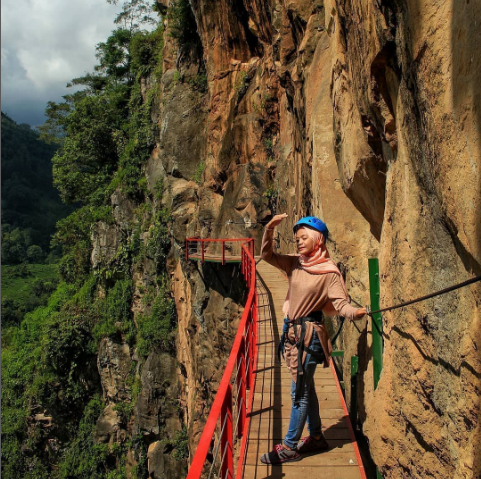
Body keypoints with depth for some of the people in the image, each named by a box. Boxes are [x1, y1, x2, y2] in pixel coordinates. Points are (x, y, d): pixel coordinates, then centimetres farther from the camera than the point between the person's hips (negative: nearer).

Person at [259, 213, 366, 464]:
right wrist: (270, 228, -10)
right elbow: (267, 255, 4)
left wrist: (356, 311, -39)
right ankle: (316, 437, 34)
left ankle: (289, 447, 14)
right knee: (305, 388, 18)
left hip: (310, 333, -7)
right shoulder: (294, 263, 5)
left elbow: (340, 303, -18)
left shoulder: (329, 272, -12)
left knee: (299, 391, 2)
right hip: (292, 331, 7)